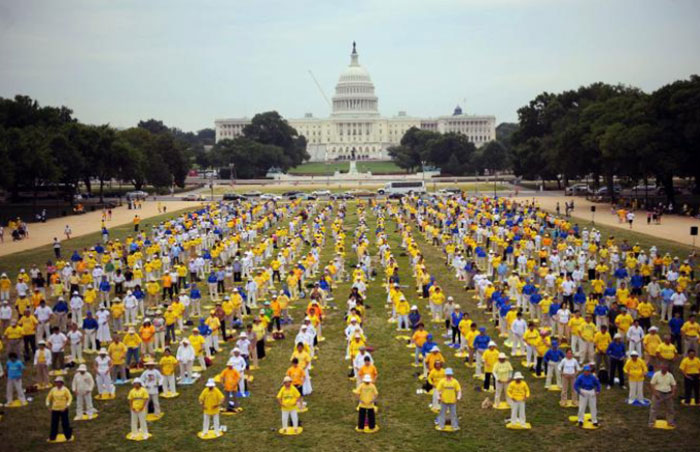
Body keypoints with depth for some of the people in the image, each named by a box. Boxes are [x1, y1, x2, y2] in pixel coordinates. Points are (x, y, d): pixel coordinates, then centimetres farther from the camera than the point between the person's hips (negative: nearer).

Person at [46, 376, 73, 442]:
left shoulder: (65, 389, -7)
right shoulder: (53, 389, 3)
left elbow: (70, 397, -7)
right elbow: (49, 397, 13)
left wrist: (67, 405, -19)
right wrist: (48, 404, -1)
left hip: (63, 409, -3)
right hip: (55, 409, 3)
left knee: (65, 423, 2)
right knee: (54, 423, 7)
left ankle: (68, 436, 15)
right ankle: (52, 437, 19)